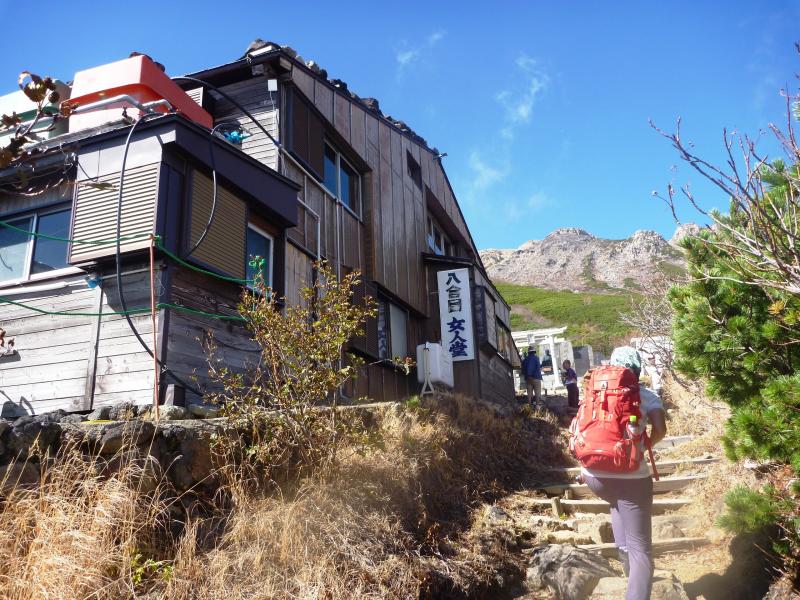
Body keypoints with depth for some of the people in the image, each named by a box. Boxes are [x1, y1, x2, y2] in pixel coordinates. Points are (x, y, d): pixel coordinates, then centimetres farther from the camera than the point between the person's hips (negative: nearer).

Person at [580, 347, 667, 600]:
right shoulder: (647, 396, 3)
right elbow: (660, 430, -10)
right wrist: (647, 444, 11)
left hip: (594, 475, 3)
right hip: (631, 476, -3)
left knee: (617, 502, 38)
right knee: (641, 550, 5)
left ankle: (623, 551, 27)